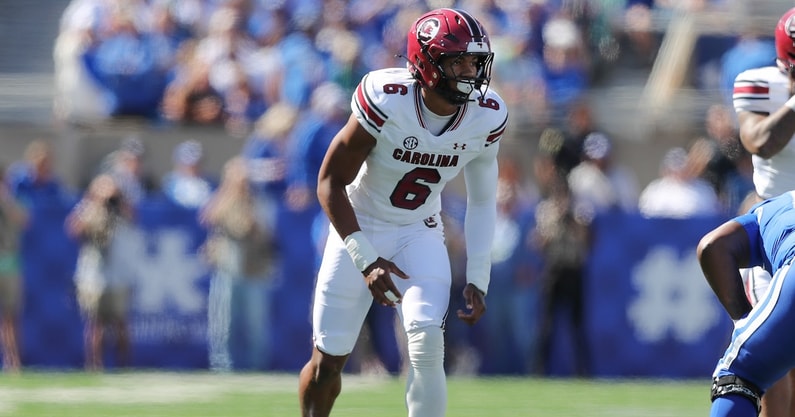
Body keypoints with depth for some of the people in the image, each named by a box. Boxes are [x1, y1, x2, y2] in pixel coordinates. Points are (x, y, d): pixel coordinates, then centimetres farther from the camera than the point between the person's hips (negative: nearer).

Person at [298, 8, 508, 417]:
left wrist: (477, 279, -3)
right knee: (327, 361, 3)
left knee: (427, 344, -22)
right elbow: (331, 183, -18)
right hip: (359, 230, -2)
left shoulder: (487, 117, -14)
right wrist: (366, 260, -24)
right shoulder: (385, 100, -27)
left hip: (420, 234, 2)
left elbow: (482, 202, 2)